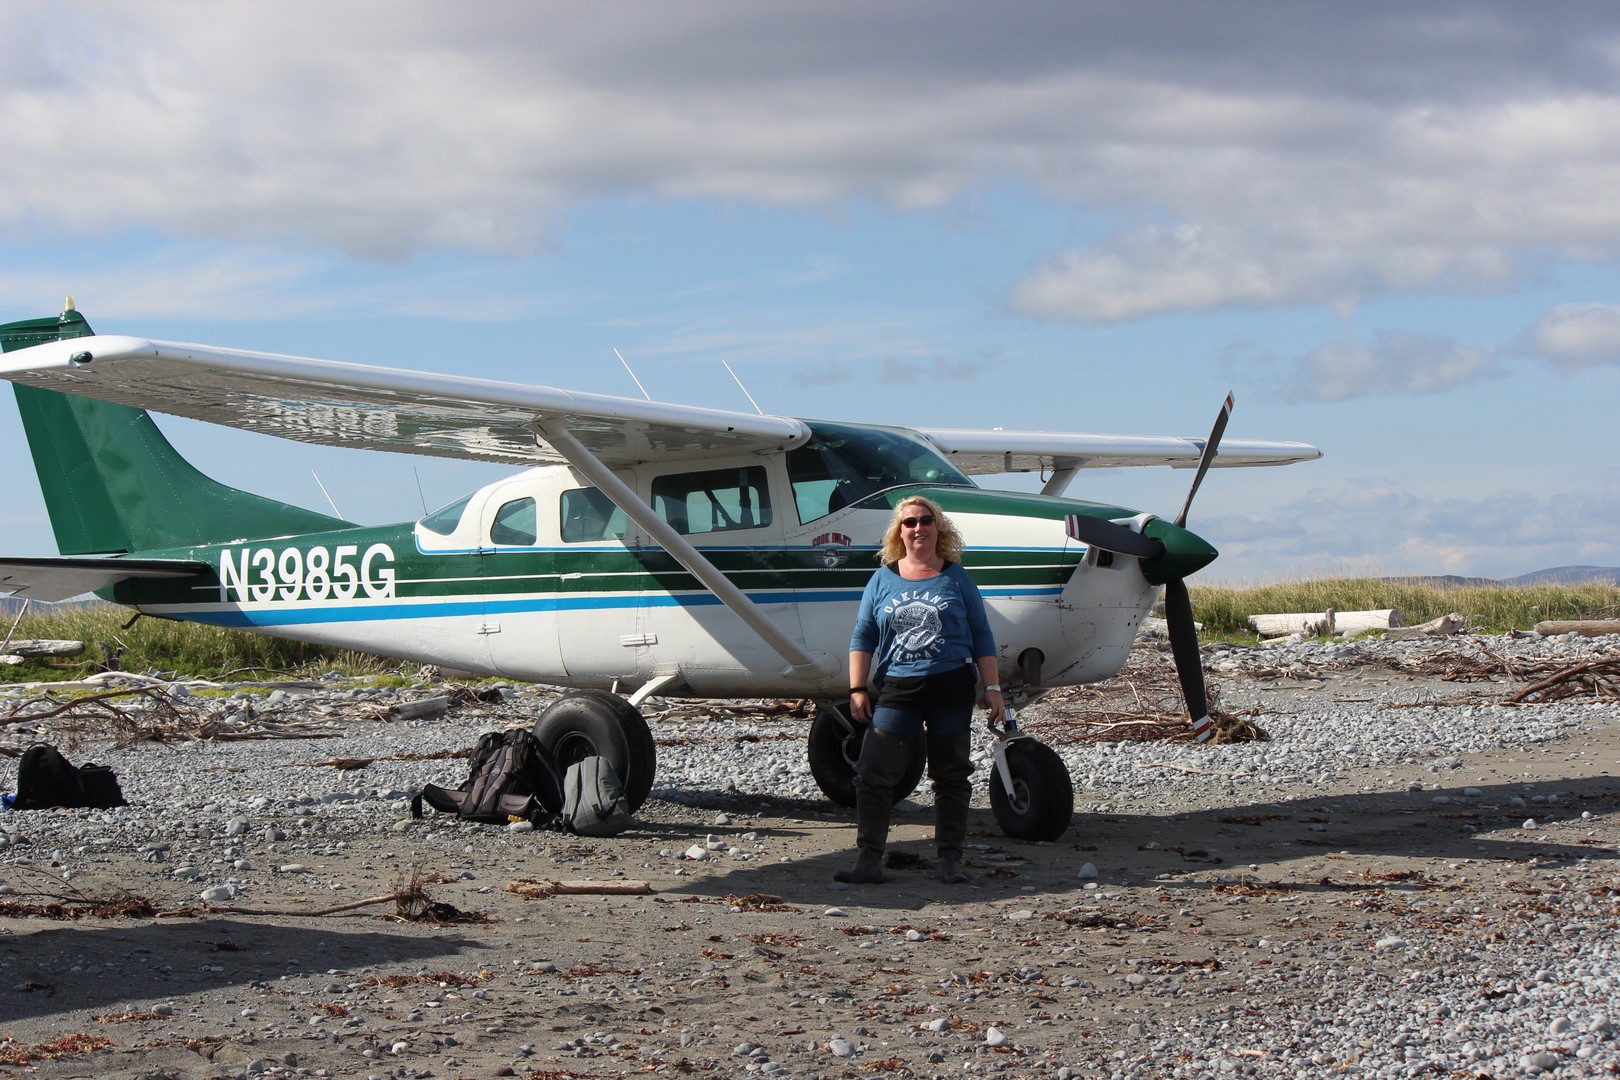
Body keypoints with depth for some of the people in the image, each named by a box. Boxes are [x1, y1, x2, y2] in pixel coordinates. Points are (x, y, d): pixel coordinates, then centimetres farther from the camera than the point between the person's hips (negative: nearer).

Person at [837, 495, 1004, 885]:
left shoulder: (956, 578, 7)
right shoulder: (883, 580, 9)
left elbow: (981, 637, 8)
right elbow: (862, 637, 9)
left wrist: (992, 687, 2)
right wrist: (857, 688, 0)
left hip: (952, 688, 0)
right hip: (897, 690, 0)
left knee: (951, 777, 5)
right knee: (873, 774, -9)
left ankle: (950, 860, 13)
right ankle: (868, 860, -6)